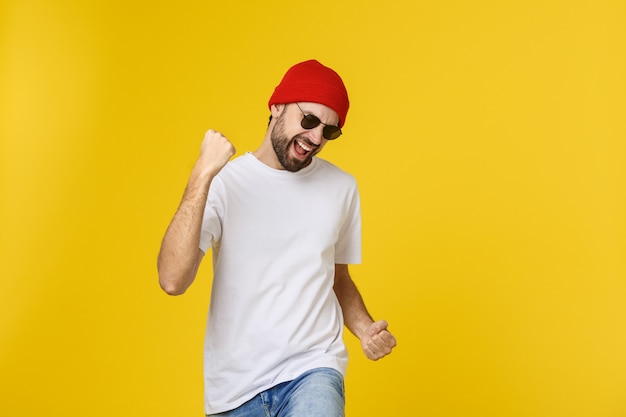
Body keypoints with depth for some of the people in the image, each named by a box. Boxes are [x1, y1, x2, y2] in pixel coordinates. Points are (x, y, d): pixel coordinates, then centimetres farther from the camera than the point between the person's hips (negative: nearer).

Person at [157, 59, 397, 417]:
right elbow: (173, 281, -19)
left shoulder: (342, 187, 5)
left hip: (312, 371, 1)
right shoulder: (225, 182, -6)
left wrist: (366, 330, -1)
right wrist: (203, 174, -22)